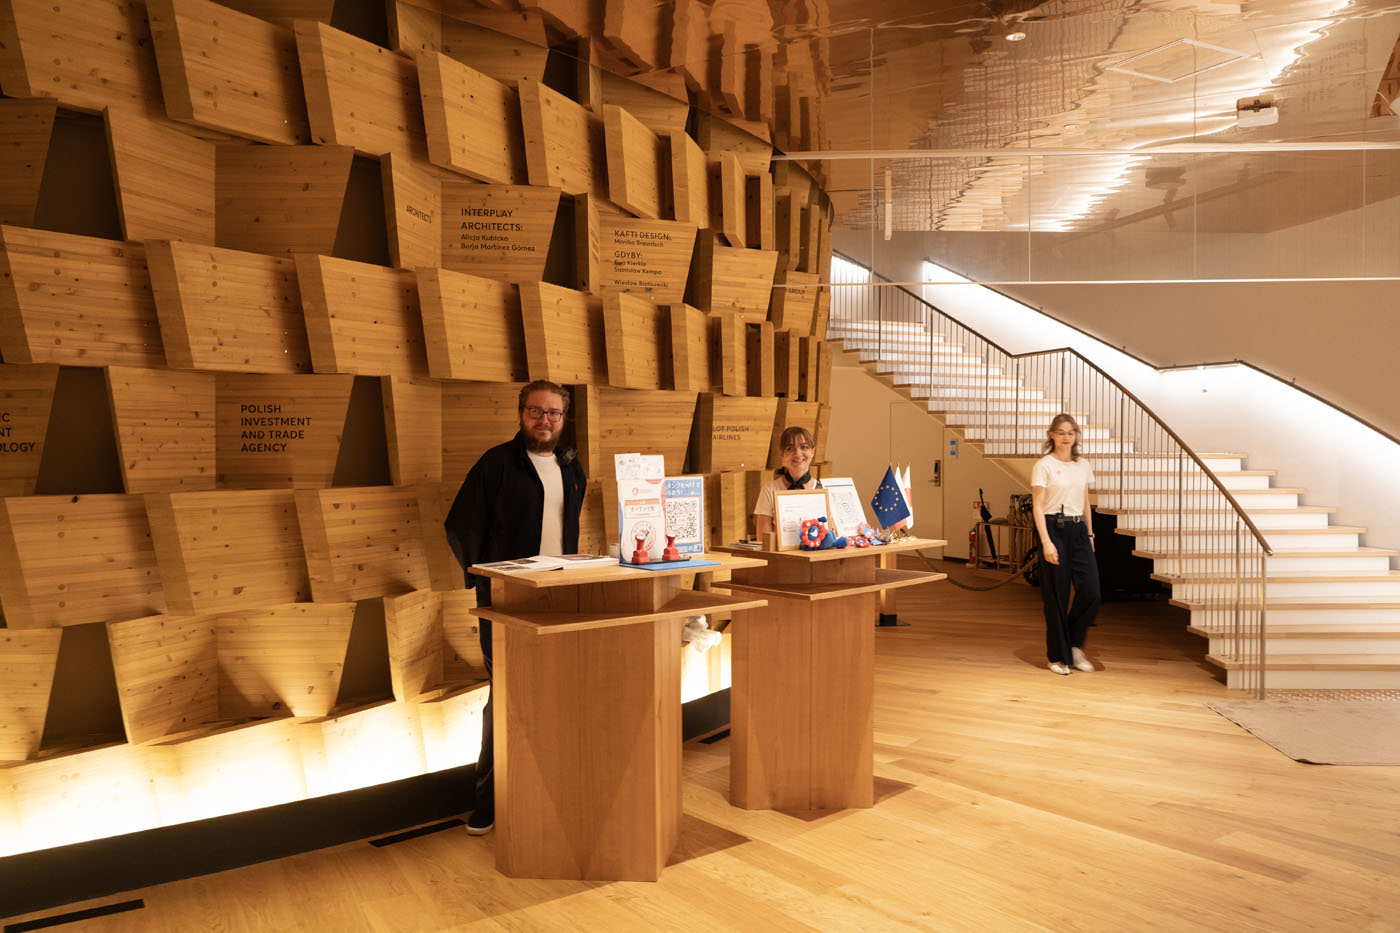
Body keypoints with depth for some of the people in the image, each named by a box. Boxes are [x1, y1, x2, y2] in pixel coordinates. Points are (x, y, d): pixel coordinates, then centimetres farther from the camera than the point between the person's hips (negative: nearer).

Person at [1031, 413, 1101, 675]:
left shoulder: (1083, 466, 12)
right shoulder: (1043, 466, -5)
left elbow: (1086, 504, 18)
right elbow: (1037, 507, -9)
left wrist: (1090, 535, 13)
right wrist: (1046, 542, -17)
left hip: (1079, 530, 5)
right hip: (1055, 528, -5)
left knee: (1091, 591, -4)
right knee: (1057, 595, 0)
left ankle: (1074, 645, 17)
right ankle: (1058, 656, 12)